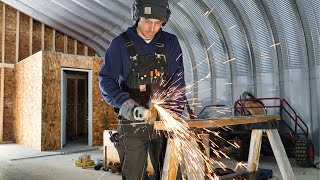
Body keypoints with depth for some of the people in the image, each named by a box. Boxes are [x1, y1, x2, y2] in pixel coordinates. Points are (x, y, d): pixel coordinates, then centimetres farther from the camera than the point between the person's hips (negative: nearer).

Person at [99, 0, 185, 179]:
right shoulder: (120, 44, -1)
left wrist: (174, 112, -14)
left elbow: (177, 81, 0)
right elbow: (106, 80, -5)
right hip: (132, 121, -2)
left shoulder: (170, 43, 4)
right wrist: (123, 102, -23)